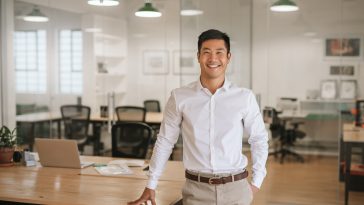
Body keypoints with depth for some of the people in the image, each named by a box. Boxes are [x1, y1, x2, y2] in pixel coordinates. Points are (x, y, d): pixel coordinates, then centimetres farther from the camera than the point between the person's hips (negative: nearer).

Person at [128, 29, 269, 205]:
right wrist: (151, 185, 6)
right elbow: (165, 141, 5)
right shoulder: (180, 97, -3)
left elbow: (259, 140, 9)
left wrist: (256, 182, 6)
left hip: (235, 188, 1)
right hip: (196, 190, 0)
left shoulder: (245, 97, -2)